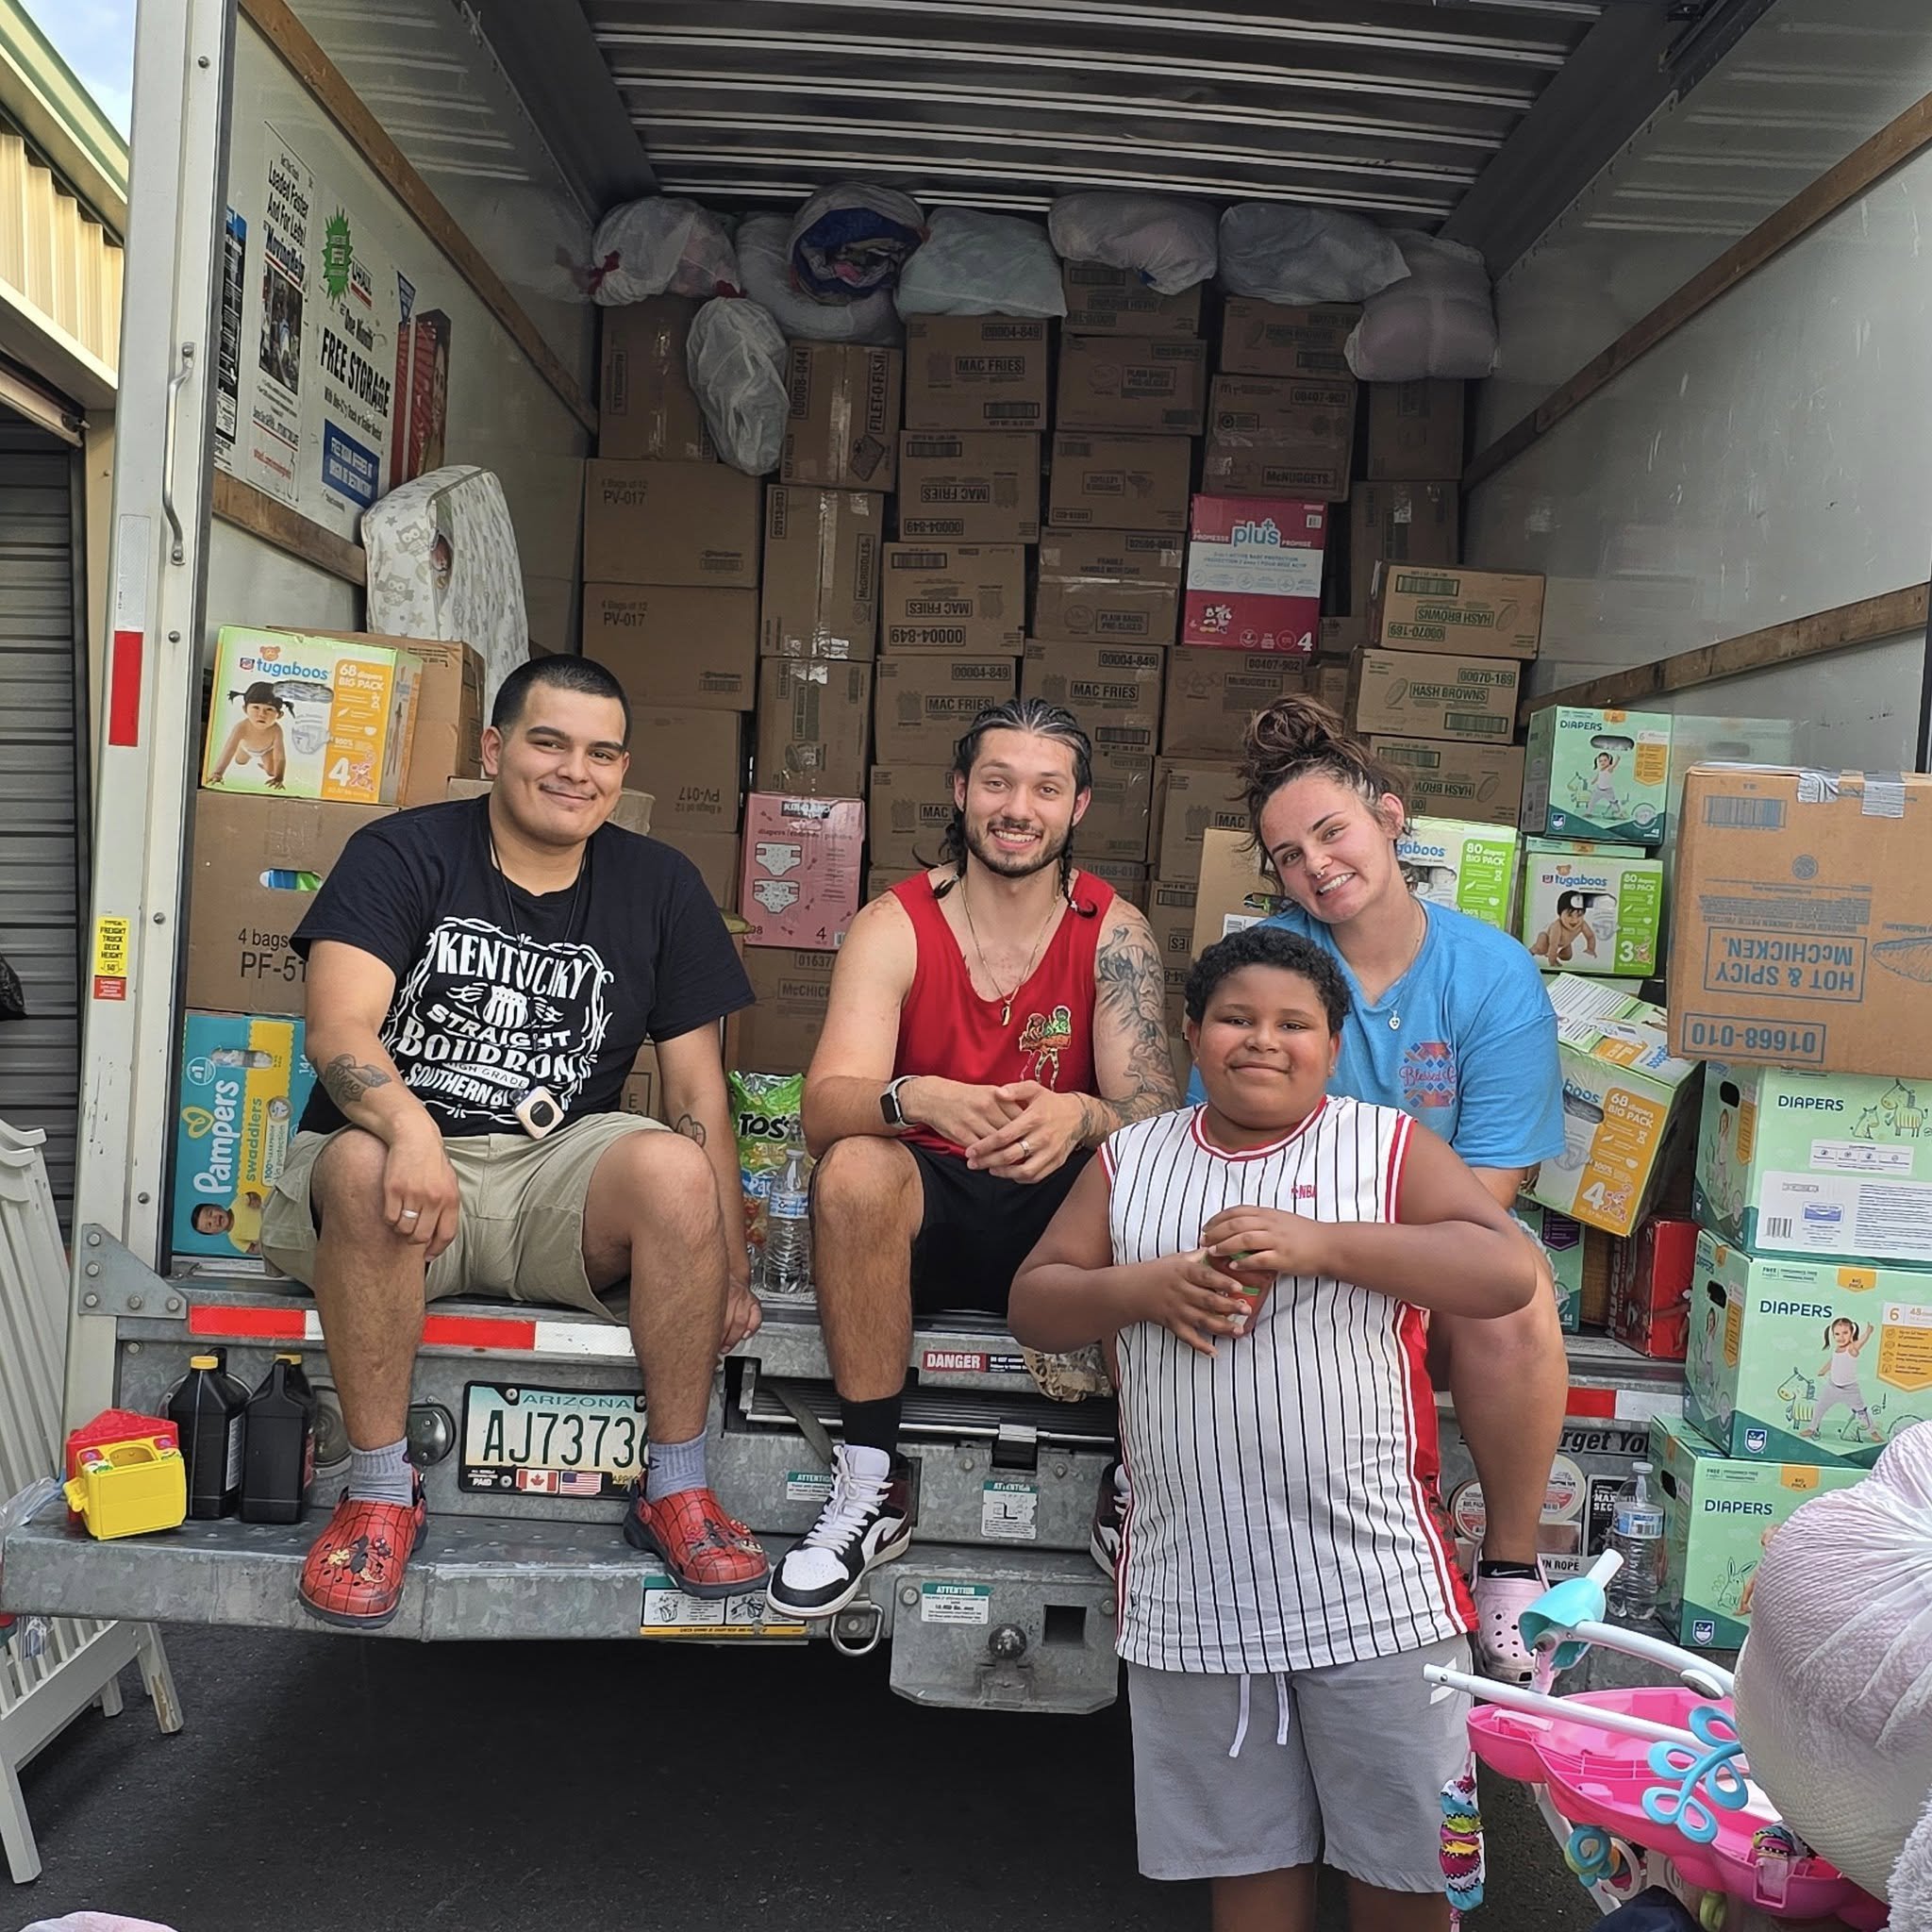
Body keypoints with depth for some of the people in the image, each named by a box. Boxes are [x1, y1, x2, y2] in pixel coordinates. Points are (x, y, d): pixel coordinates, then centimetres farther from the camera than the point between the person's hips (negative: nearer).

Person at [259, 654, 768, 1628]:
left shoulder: (657, 885, 8)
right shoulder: (402, 854, -1)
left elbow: (696, 1086, 6)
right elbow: (337, 1029, -16)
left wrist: (729, 1265, -2)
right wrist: (410, 1131, -39)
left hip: (559, 1174, 2)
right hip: (404, 1155, -1)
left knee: (675, 1167, -29)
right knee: (365, 1164, -35)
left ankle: (676, 1490, -13)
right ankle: (380, 1492, -17)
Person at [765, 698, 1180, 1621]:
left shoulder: (1114, 935, -3)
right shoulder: (894, 925, -6)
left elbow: (1155, 1110, -13)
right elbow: (824, 1108, -18)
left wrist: (1079, 1115, -38)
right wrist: (917, 1100, -41)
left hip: (1061, 1213, 1)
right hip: (920, 1211, 0)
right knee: (855, 1168, -32)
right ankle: (873, 1489, -17)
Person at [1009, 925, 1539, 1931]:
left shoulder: (1390, 1145, 0)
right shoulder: (1130, 1159, 8)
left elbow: (1509, 1271, -12)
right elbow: (1033, 1303, 8)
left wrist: (1319, 1244, -19)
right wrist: (1141, 1289, -12)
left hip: (1373, 1579, -2)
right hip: (1193, 1583, 2)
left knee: (1401, 1851, 11)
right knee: (1247, 1848, 18)